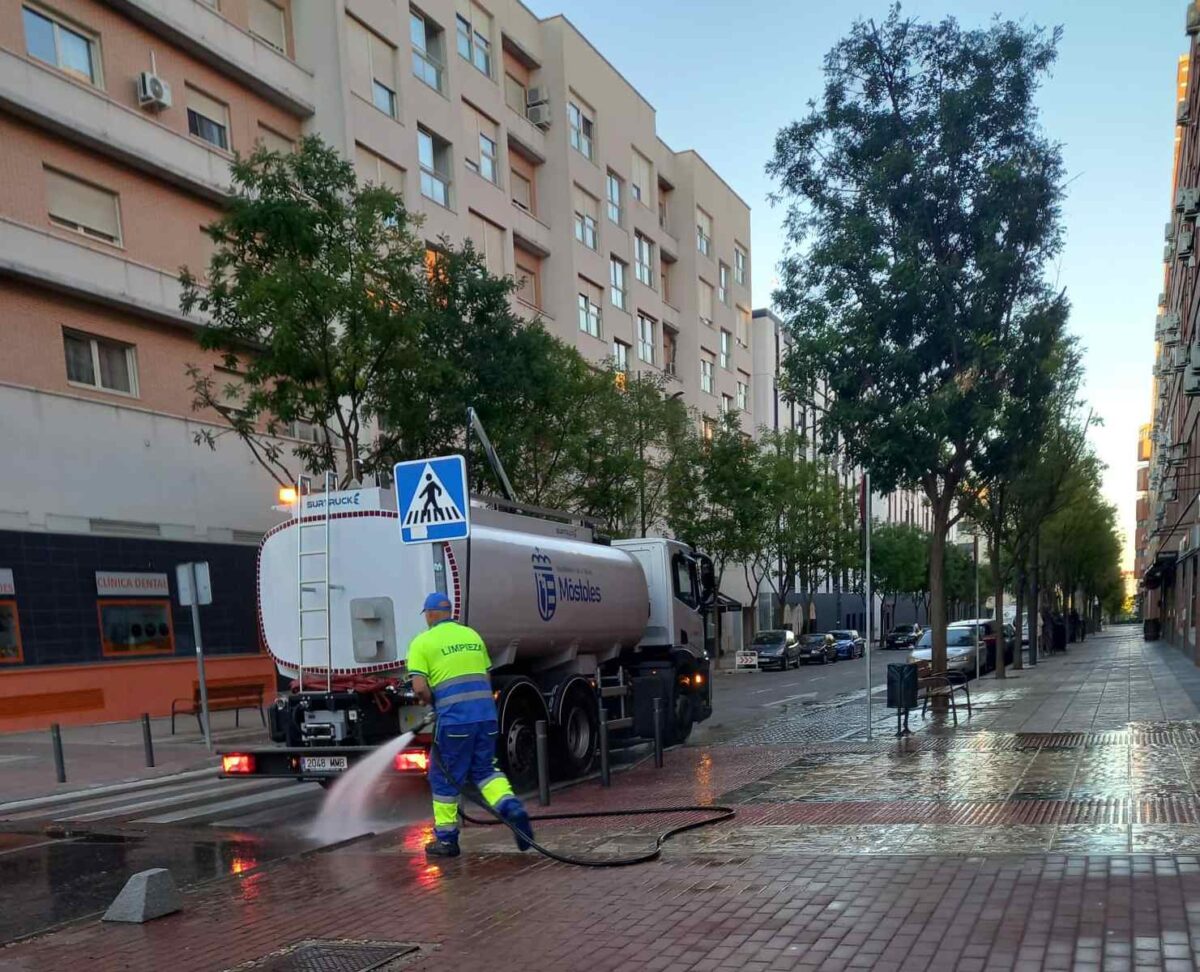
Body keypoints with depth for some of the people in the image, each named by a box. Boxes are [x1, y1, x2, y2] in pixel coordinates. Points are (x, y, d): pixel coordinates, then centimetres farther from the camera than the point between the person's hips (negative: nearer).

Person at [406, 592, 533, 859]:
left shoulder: (422, 642, 0)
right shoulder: (472, 635, 17)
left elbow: (420, 687, -10)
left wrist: (434, 704, 8)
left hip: (453, 719, -5)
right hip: (486, 713, 5)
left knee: (444, 778, 10)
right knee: (485, 769, 17)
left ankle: (446, 839, 18)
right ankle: (512, 809, -6)